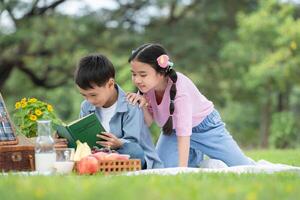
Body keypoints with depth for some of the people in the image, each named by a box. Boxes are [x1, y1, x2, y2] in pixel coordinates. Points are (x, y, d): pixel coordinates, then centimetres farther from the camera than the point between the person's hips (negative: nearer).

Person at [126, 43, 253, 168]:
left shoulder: (179, 88, -38)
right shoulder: (146, 86, -21)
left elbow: (184, 134, -42)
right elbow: (148, 123, -13)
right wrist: (143, 105, -34)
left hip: (205, 127, -5)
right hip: (172, 130, 5)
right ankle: (195, 157, 18)